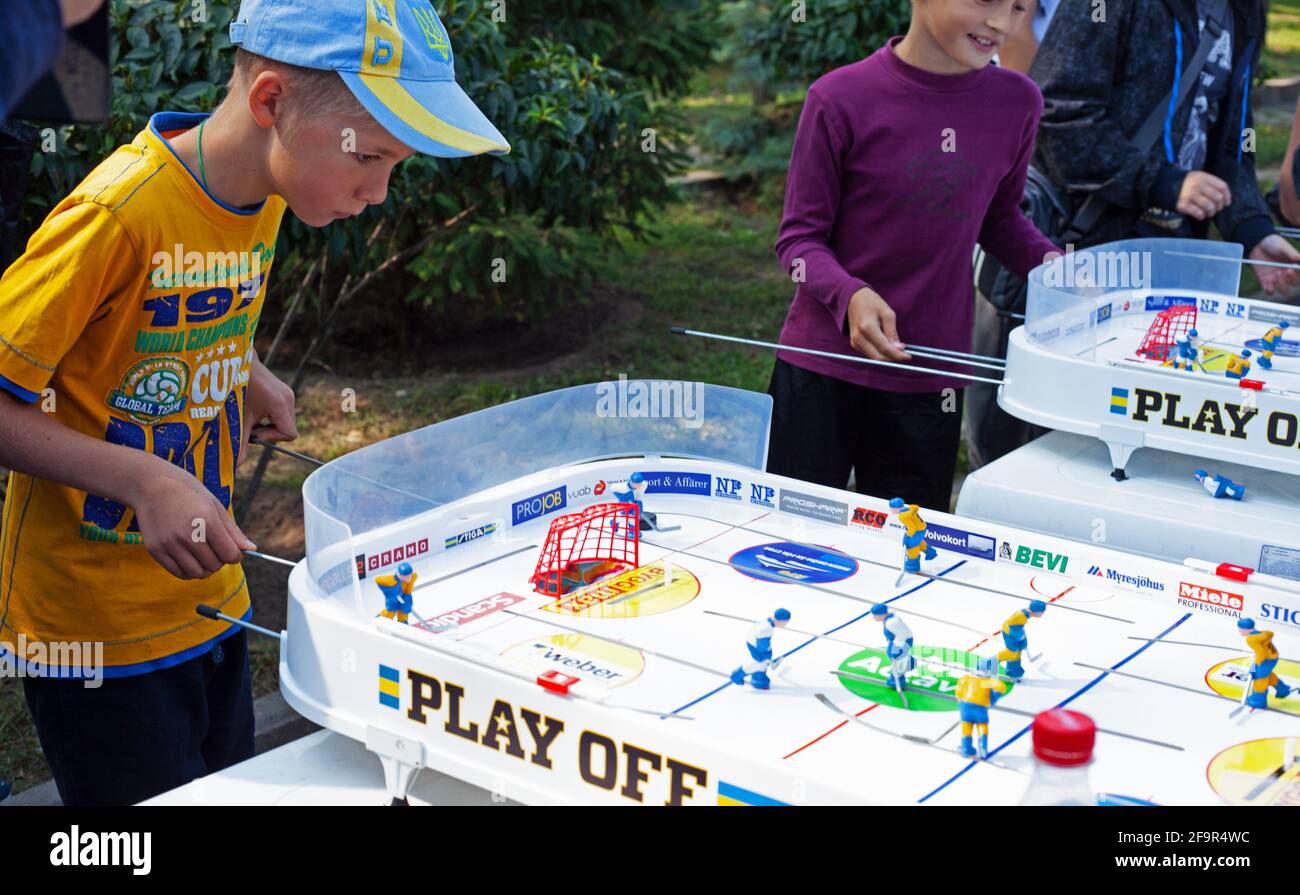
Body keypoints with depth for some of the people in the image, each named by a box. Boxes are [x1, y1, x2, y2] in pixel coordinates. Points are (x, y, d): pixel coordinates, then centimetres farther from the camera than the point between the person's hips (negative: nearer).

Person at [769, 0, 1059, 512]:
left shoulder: (1016, 103, 0)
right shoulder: (841, 99, -11)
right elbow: (800, 236, -6)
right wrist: (850, 295, -24)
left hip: (930, 379, 3)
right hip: (821, 367, -3)